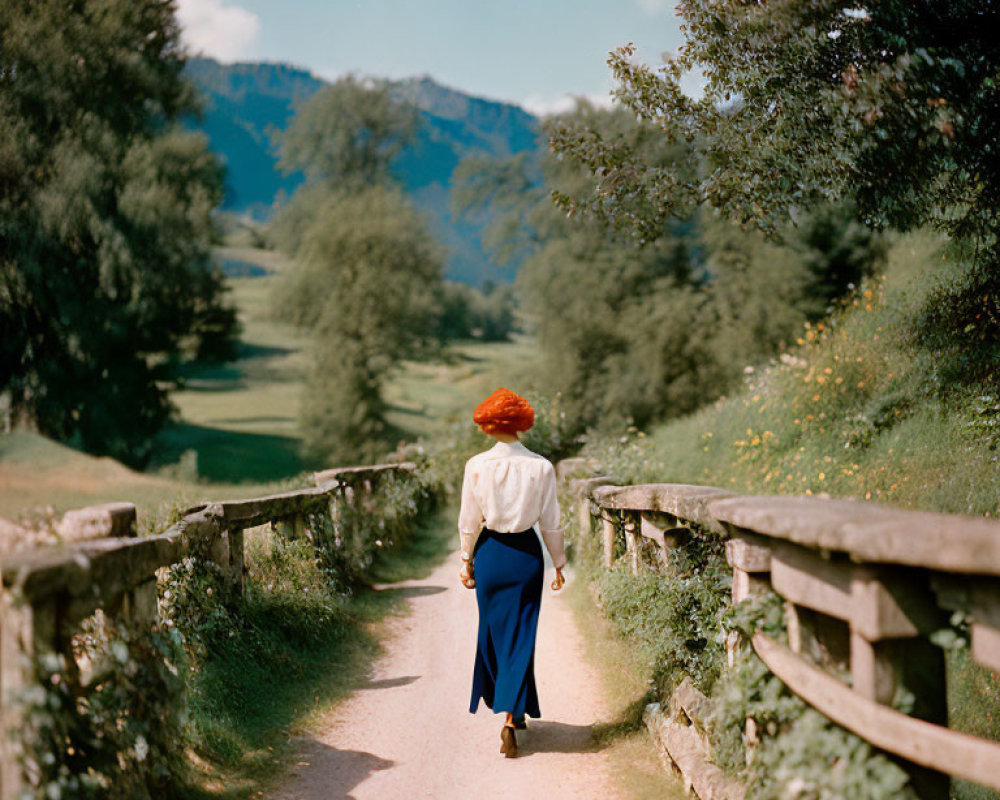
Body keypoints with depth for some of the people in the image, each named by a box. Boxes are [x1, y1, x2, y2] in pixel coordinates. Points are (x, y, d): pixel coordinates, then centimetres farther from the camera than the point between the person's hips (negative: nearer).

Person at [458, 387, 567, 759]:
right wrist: (559, 564, 9)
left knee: (494, 632, 16)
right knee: (521, 635, 5)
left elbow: (469, 521, -2)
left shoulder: (477, 466, -8)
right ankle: (511, 717, -6)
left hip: (491, 553, 1)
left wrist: (467, 560, 11)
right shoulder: (541, 467, -8)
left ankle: (508, 709, 30)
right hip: (527, 554, -1)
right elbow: (550, 523, -2)